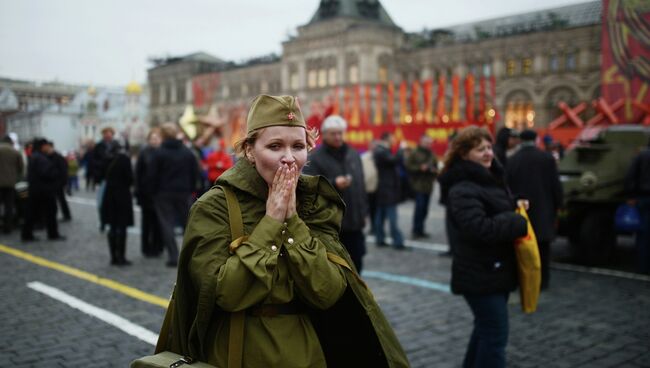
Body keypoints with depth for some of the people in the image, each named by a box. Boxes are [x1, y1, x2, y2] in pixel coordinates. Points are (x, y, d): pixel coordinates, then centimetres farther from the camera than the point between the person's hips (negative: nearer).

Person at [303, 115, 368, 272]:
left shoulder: (353, 155, 13)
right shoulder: (315, 158, -7)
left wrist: (363, 211, 16)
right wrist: (334, 184, -29)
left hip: (354, 222, 6)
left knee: (356, 262, 13)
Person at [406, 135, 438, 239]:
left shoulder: (432, 155, 13)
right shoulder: (414, 153, -4)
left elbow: (436, 167, 19)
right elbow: (408, 166, -9)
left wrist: (434, 170, -3)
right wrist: (420, 168, -17)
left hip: (428, 185, 6)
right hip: (418, 185, -6)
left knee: (425, 208, 7)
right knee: (419, 206, -12)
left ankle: (420, 230, 16)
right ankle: (416, 230, -3)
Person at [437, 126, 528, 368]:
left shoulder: (491, 178, 13)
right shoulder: (462, 189, -20)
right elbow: (479, 228, -30)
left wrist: (517, 210, 4)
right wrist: (519, 224, -20)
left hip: (496, 270, 10)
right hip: (480, 274, -10)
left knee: (485, 329, 21)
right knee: (495, 335, -6)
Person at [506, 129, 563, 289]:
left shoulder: (512, 160, -3)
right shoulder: (547, 158, -3)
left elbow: (508, 187, -2)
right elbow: (556, 185, -1)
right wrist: (557, 205, 10)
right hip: (543, 210, 0)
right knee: (542, 247, 9)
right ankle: (542, 279, 13)